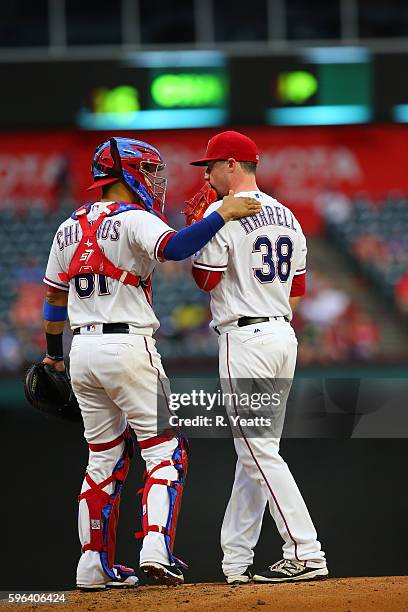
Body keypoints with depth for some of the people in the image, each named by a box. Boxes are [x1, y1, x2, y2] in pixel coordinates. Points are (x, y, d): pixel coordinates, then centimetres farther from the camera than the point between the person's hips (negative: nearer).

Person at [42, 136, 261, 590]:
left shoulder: (69, 228, 14)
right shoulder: (132, 220, -8)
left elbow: (54, 297, 21)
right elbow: (174, 248, -30)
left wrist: (53, 352, 32)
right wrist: (222, 215, -25)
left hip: (82, 352, 7)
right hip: (128, 347, -7)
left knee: (104, 457, 14)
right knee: (165, 449, -1)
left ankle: (95, 565, 12)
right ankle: (156, 548, -16)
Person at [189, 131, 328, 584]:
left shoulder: (222, 215, -11)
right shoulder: (287, 216, 15)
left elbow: (205, 280, -9)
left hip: (244, 340, -9)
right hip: (284, 335, 9)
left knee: (258, 452, -9)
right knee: (255, 449, 12)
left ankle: (305, 554, -16)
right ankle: (235, 560, 15)